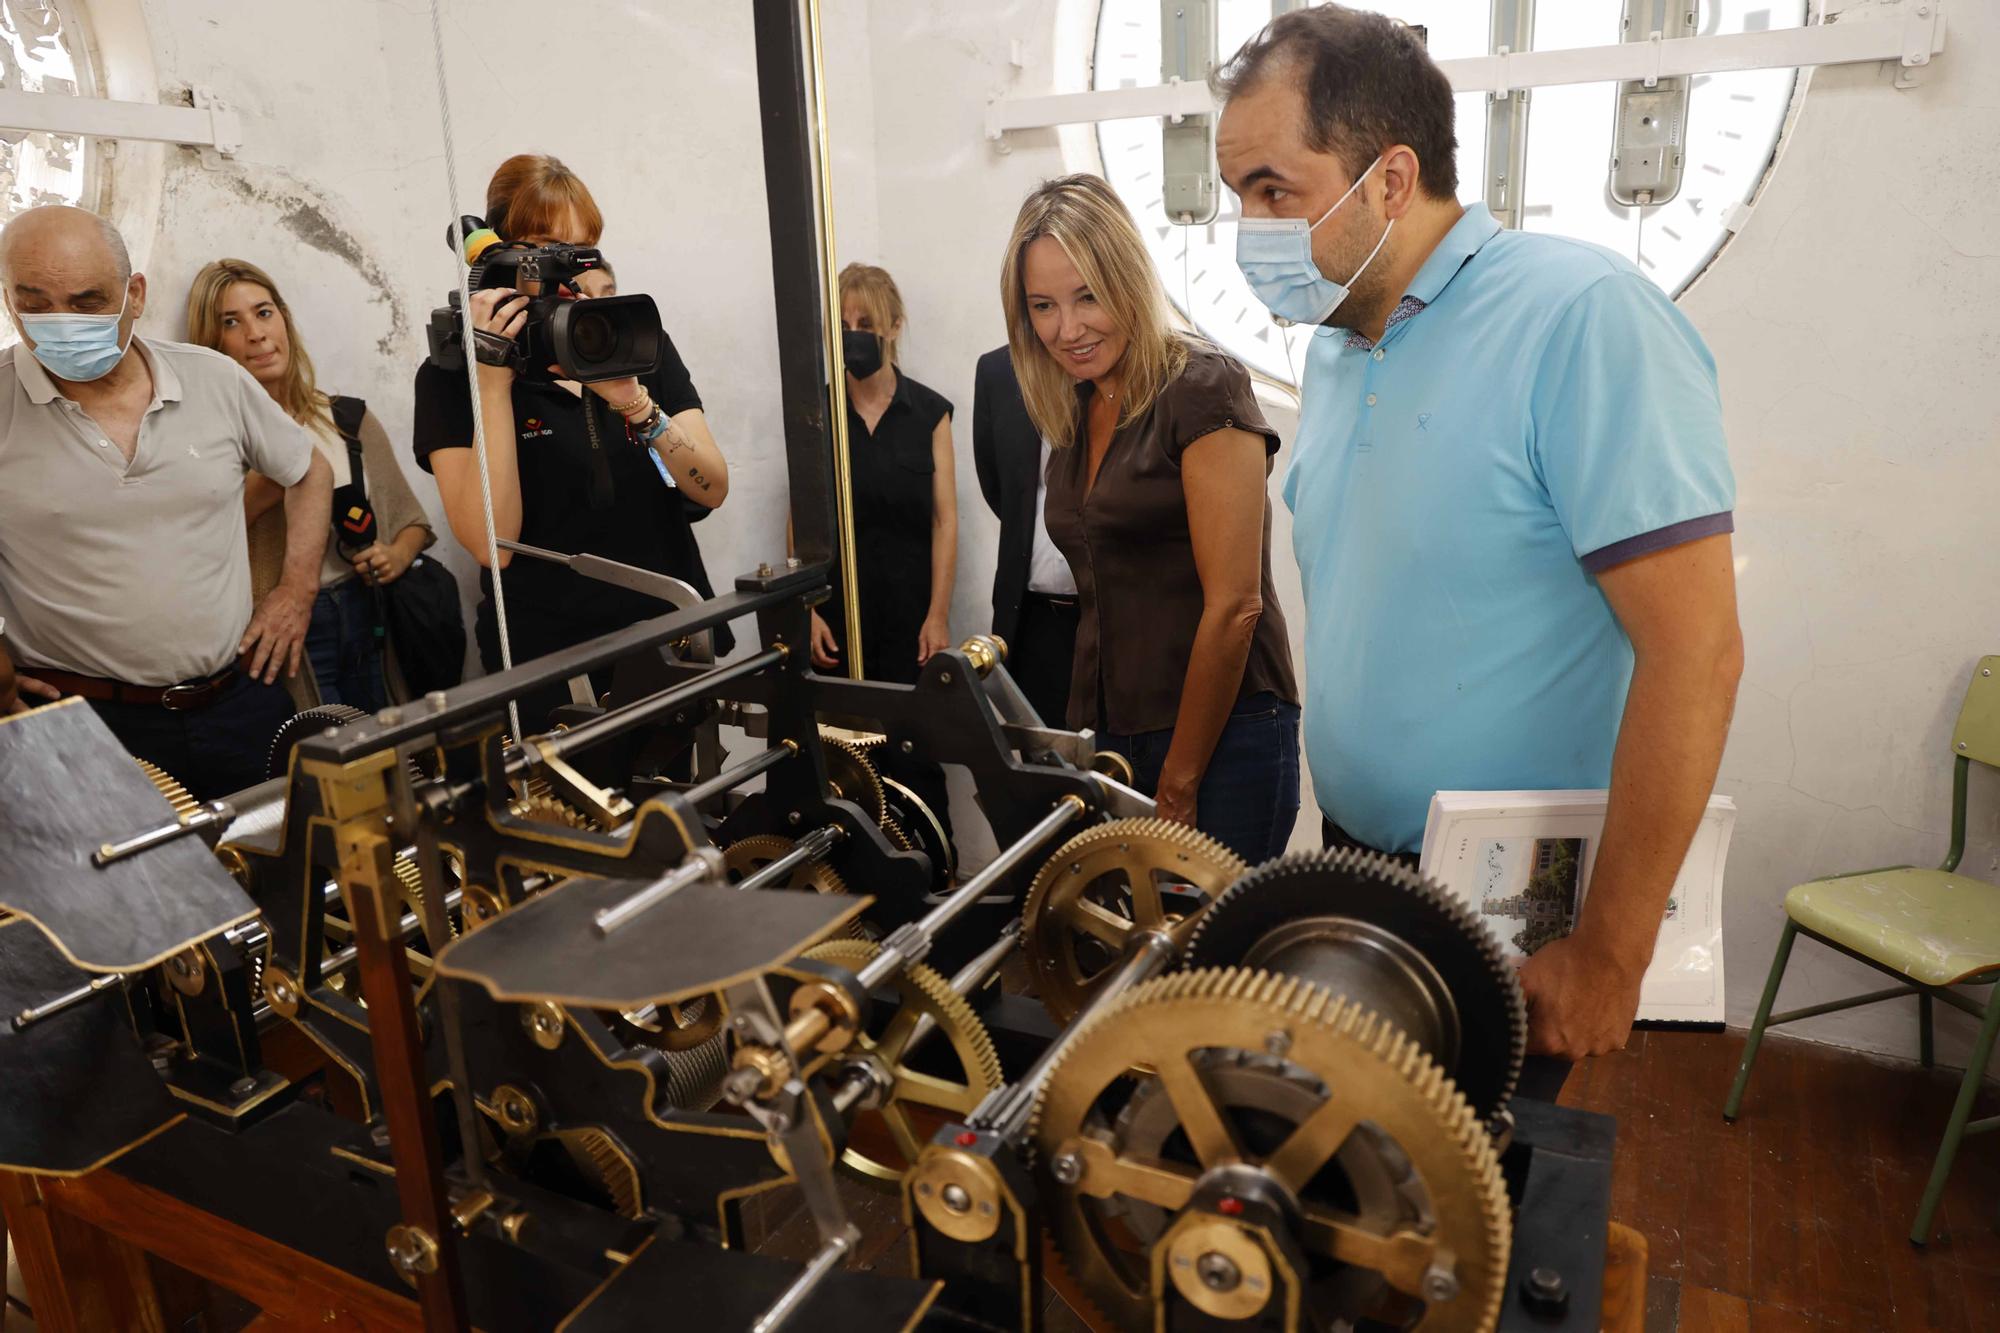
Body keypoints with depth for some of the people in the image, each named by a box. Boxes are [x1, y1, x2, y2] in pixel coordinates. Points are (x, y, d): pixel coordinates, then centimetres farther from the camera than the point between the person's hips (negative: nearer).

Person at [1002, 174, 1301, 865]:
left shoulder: (1202, 389, -10)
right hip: (1110, 732, 7)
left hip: (1221, 736, -6)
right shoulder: (1075, 415, 12)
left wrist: (1179, 783, -11)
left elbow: (1233, 605, -15)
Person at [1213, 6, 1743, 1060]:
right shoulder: (1334, 349, 6)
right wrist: (1337, 834, 9)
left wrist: (1607, 964, -19)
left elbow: (1695, 654, -23)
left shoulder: (1581, 317, -19)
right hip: (1356, 868, 7)